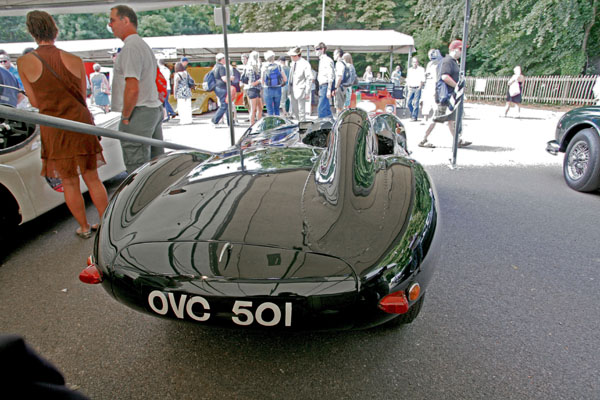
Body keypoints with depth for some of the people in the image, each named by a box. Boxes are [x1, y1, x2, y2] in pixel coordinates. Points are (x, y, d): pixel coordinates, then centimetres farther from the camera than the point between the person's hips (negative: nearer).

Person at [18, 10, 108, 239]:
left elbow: (35, 103, 2)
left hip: (54, 131, -1)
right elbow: (83, 98, 6)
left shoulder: (25, 62, -6)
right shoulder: (75, 61, -2)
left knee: (70, 183, 11)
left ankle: (84, 228, 23)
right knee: (92, 178, 12)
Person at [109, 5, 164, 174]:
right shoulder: (144, 45, 20)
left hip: (138, 113, -10)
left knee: (137, 169, -7)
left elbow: (132, 88, -21)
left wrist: (125, 117, -11)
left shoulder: (131, 47, -12)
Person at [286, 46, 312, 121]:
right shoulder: (293, 63, 11)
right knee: (293, 111, 11)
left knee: (301, 111, -2)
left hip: (300, 90, -8)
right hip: (293, 90, 8)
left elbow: (309, 79, -12)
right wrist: (290, 89, 14)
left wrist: (307, 92, -14)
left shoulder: (305, 64, -11)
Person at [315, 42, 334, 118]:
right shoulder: (321, 60, 18)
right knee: (326, 109, 13)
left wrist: (329, 90, -21)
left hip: (325, 86, -10)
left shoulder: (328, 60, -11)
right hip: (321, 86, 10)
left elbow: (330, 76, -16)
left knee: (321, 109, -13)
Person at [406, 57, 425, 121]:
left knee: (416, 103, -7)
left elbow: (423, 80, -1)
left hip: (417, 88, -4)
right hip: (411, 88, 4)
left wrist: (420, 87, -10)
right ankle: (412, 113, 17)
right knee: (408, 102, -4)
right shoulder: (409, 70, 17)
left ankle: (414, 116, -4)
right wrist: (408, 86, 7)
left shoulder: (421, 69, 3)